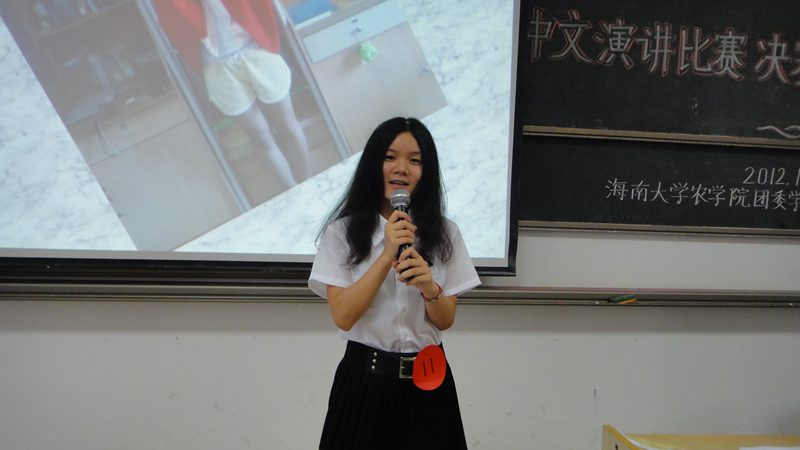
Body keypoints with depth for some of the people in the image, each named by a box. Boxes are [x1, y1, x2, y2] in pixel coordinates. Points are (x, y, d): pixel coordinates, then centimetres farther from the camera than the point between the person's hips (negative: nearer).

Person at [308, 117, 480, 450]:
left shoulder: (444, 233, 2)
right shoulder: (342, 232, -4)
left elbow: (446, 320, 3)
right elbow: (343, 317, -12)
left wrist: (430, 288, -19)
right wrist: (387, 255, -20)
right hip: (365, 381, -2)